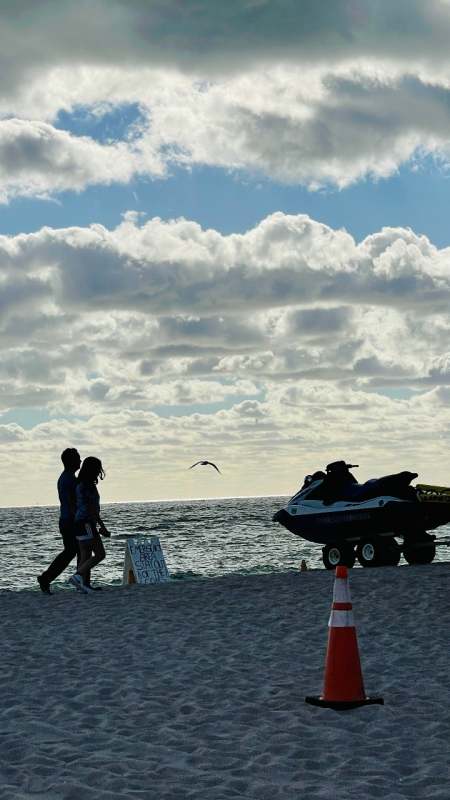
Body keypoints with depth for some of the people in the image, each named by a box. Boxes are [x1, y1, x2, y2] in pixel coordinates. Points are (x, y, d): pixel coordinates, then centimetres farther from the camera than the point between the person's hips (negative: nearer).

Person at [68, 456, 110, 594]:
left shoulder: (80, 484, 15)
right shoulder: (88, 485, -15)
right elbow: (92, 509, -17)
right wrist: (103, 527, -14)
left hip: (79, 522, 10)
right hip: (86, 523, -10)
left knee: (85, 556, 10)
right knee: (100, 554, -7)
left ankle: (83, 584, 9)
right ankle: (77, 576, -14)